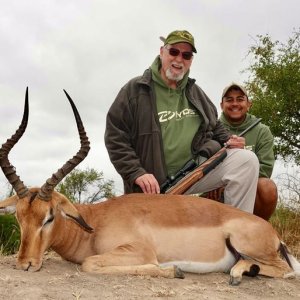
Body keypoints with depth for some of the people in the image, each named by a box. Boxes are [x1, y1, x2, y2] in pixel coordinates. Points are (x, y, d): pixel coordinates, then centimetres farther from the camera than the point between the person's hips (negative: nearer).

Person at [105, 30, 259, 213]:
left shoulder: (196, 92, 14)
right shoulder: (135, 90, -2)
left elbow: (215, 125, 26)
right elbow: (115, 137, -5)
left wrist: (227, 140, 3)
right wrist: (136, 173, -16)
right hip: (155, 185, -3)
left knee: (246, 160, -16)